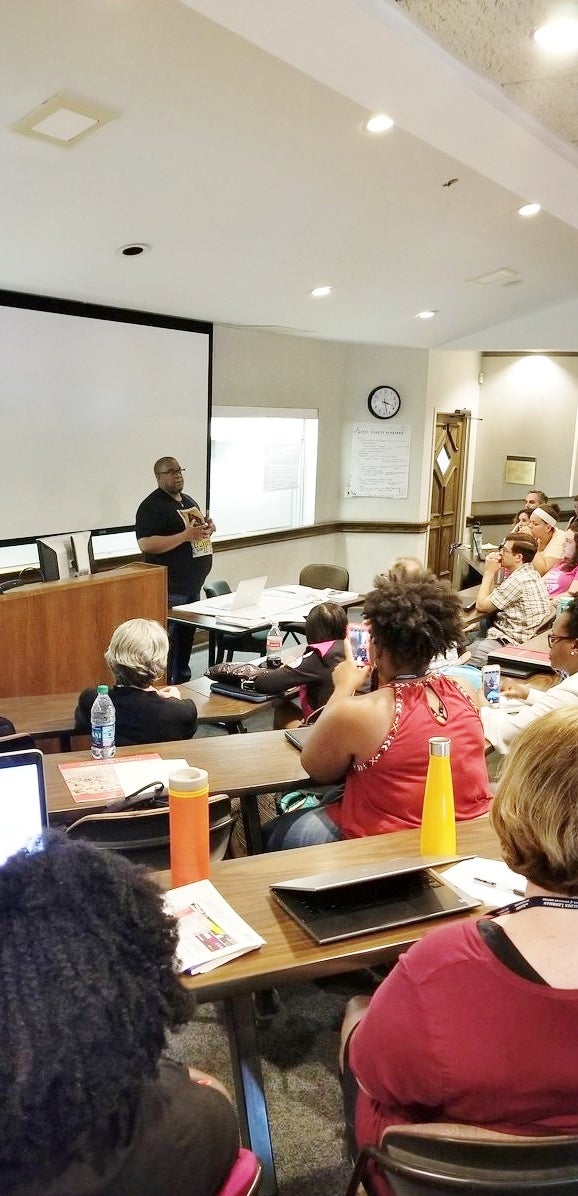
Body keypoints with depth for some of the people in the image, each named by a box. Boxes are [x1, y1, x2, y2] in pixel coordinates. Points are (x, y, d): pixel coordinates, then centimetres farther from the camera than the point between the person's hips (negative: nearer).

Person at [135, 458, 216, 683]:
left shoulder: (189, 501, 16)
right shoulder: (152, 506, -11)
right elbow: (145, 544, -22)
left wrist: (208, 529, 4)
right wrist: (185, 535, -25)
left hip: (193, 585, 9)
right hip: (170, 589, -9)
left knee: (187, 636, 17)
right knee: (168, 640, -6)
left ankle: (183, 680, 29)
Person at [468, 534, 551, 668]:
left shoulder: (518, 580, -20)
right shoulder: (531, 574, 12)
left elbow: (481, 606, -12)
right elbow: (491, 600, 15)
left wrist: (489, 572, -4)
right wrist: (491, 572, 5)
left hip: (509, 642, -11)